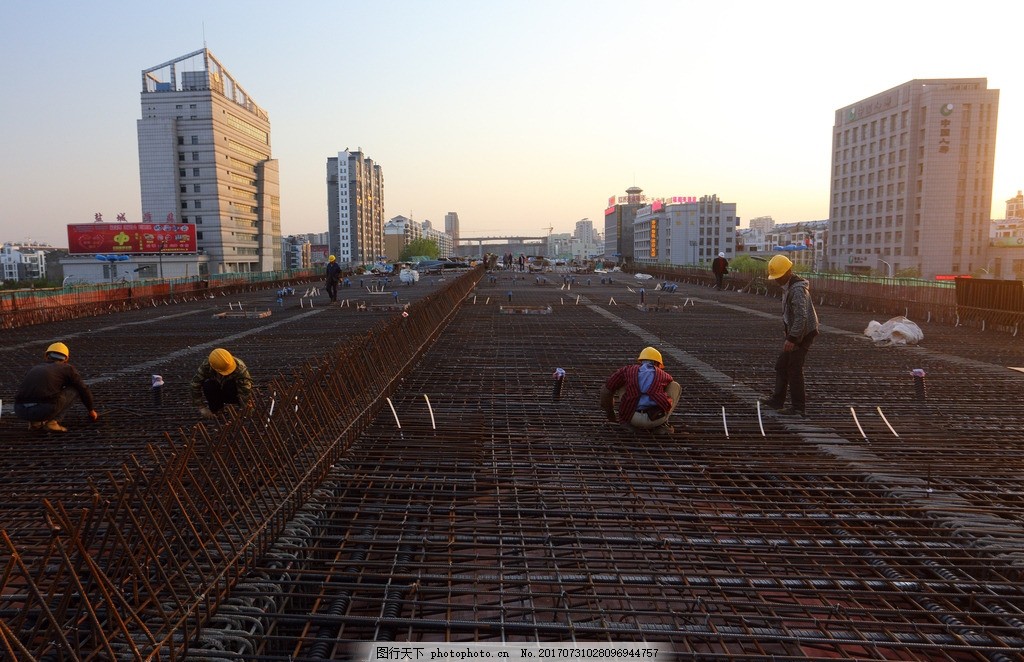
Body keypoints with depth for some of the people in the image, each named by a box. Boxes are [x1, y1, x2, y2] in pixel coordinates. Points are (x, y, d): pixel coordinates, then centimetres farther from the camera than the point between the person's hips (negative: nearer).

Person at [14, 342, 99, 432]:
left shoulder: (36, 369, 32)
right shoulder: (67, 368, 17)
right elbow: (84, 390, 22)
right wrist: (91, 410, 39)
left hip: (20, 411, 5)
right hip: (44, 409, -5)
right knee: (74, 389, 18)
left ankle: (35, 422, 15)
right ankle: (52, 422, 6)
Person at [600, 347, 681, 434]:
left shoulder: (627, 370, 25)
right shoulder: (664, 375, 27)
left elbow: (605, 391, 26)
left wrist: (610, 415, 42)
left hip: (632, 418, 1)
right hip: (658, 418, -1)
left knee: (621, 383, 30)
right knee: (675, 386, 27)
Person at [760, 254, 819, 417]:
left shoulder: (798, 289, -23)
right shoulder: (788, 286, 9)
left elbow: (801, 317, -29)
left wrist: (792, 338, -31)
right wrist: (787, 332, 22)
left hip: (802, 335, -10)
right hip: (794, 333, 10)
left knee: (794, 370, -5)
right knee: (781, 365, 15)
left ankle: (798, 408, 2)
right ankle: (777, 400, 25)